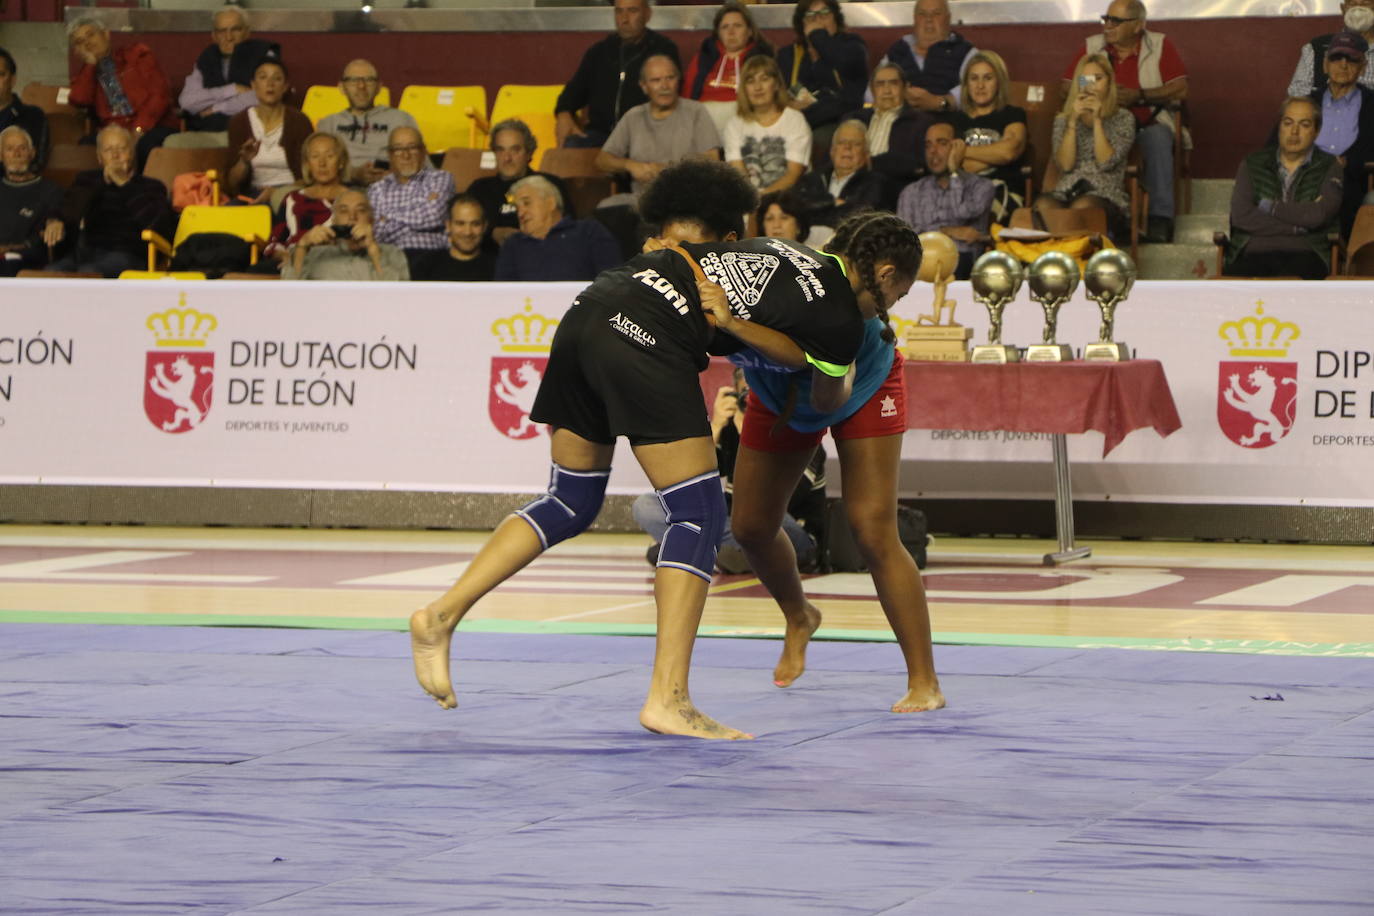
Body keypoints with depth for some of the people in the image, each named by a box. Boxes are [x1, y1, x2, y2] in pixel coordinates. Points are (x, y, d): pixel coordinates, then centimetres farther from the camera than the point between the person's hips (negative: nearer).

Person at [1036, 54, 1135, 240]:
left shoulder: (1123, 119, 12)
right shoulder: (1063, 120, 19)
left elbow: (1106, 162, -3)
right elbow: (1065, 165, 3)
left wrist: (1097, 120, -6)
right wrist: (1073, 121, -4)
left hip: (1106, 195, -2)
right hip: (1066, 192, 2)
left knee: (1083, 206, -41)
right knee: (1043, 205, -36)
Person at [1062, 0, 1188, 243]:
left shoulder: (1159, 45, 2)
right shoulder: (1092, 45, 11)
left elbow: (1180, 89, -7)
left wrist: (1139, 95, -17)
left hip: (1149, 123, -2)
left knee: (1158, 138, -38)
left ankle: (1160, 220, -38)